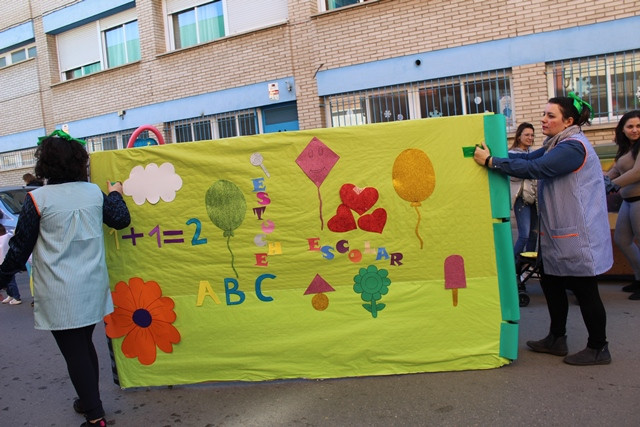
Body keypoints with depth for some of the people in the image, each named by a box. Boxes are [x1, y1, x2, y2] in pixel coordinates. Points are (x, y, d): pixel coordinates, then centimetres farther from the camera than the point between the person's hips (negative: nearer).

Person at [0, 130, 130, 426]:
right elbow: (121, 220, 14)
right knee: (84, 344, 21)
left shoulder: (37, 199, -11)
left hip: (59, 293, -5)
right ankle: (89, 400, 35)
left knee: (74, 351, 3)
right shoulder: (94, 192, 0)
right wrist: (116, 194, 30)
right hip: (92, 287, 5)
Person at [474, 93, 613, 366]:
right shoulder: (558, 145, 14)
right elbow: (528, 157, 6)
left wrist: (490, 162, -25)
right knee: (550, 283, 16)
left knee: (584, 290, 1)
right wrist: (492, 153, -5)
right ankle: (556, 339, 29)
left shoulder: (573, 147, -19)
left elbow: (534, 168, -28)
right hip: (559, 233, 10)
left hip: (577, 235, -10)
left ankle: (598, 348, 16)